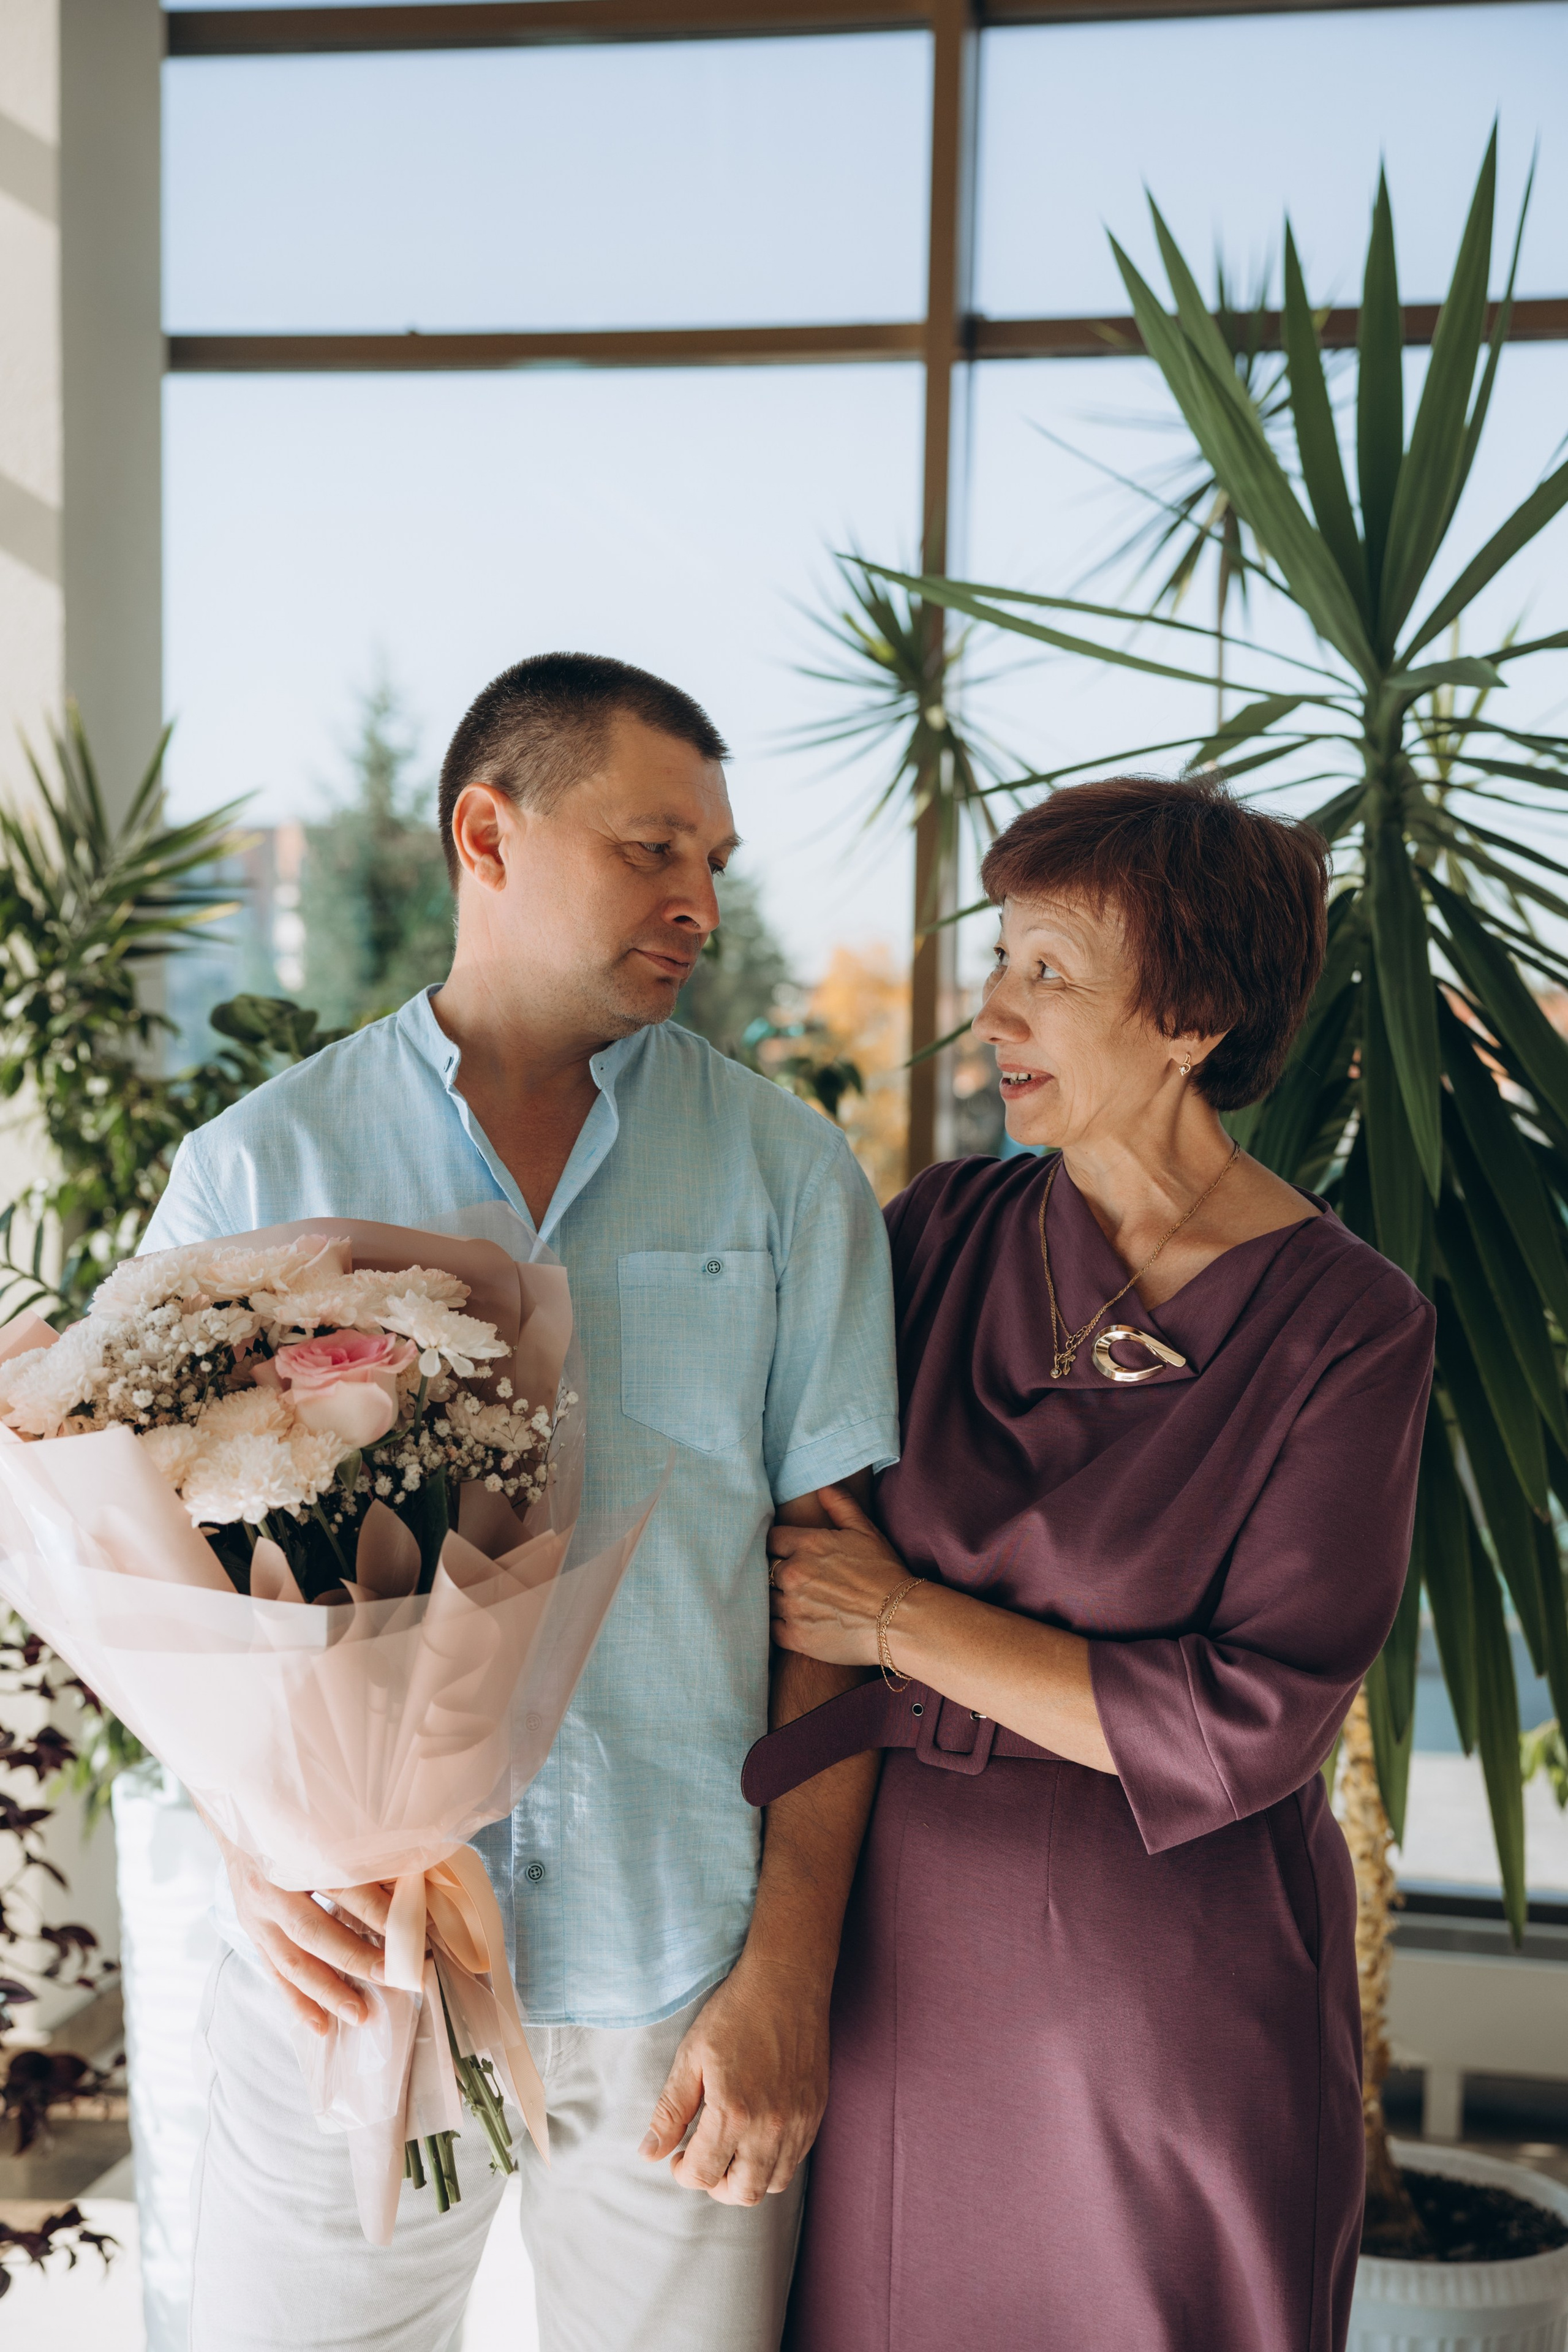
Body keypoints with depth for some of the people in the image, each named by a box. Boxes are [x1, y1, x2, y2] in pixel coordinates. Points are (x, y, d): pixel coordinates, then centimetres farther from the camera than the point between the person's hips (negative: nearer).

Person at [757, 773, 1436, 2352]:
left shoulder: (1346, 1328, -12)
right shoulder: (948, 1232, 0)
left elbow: (1250, 1728, -16)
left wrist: (900, 1620, -13)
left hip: (1177, 1987, -3)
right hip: (908, 1951, 4)